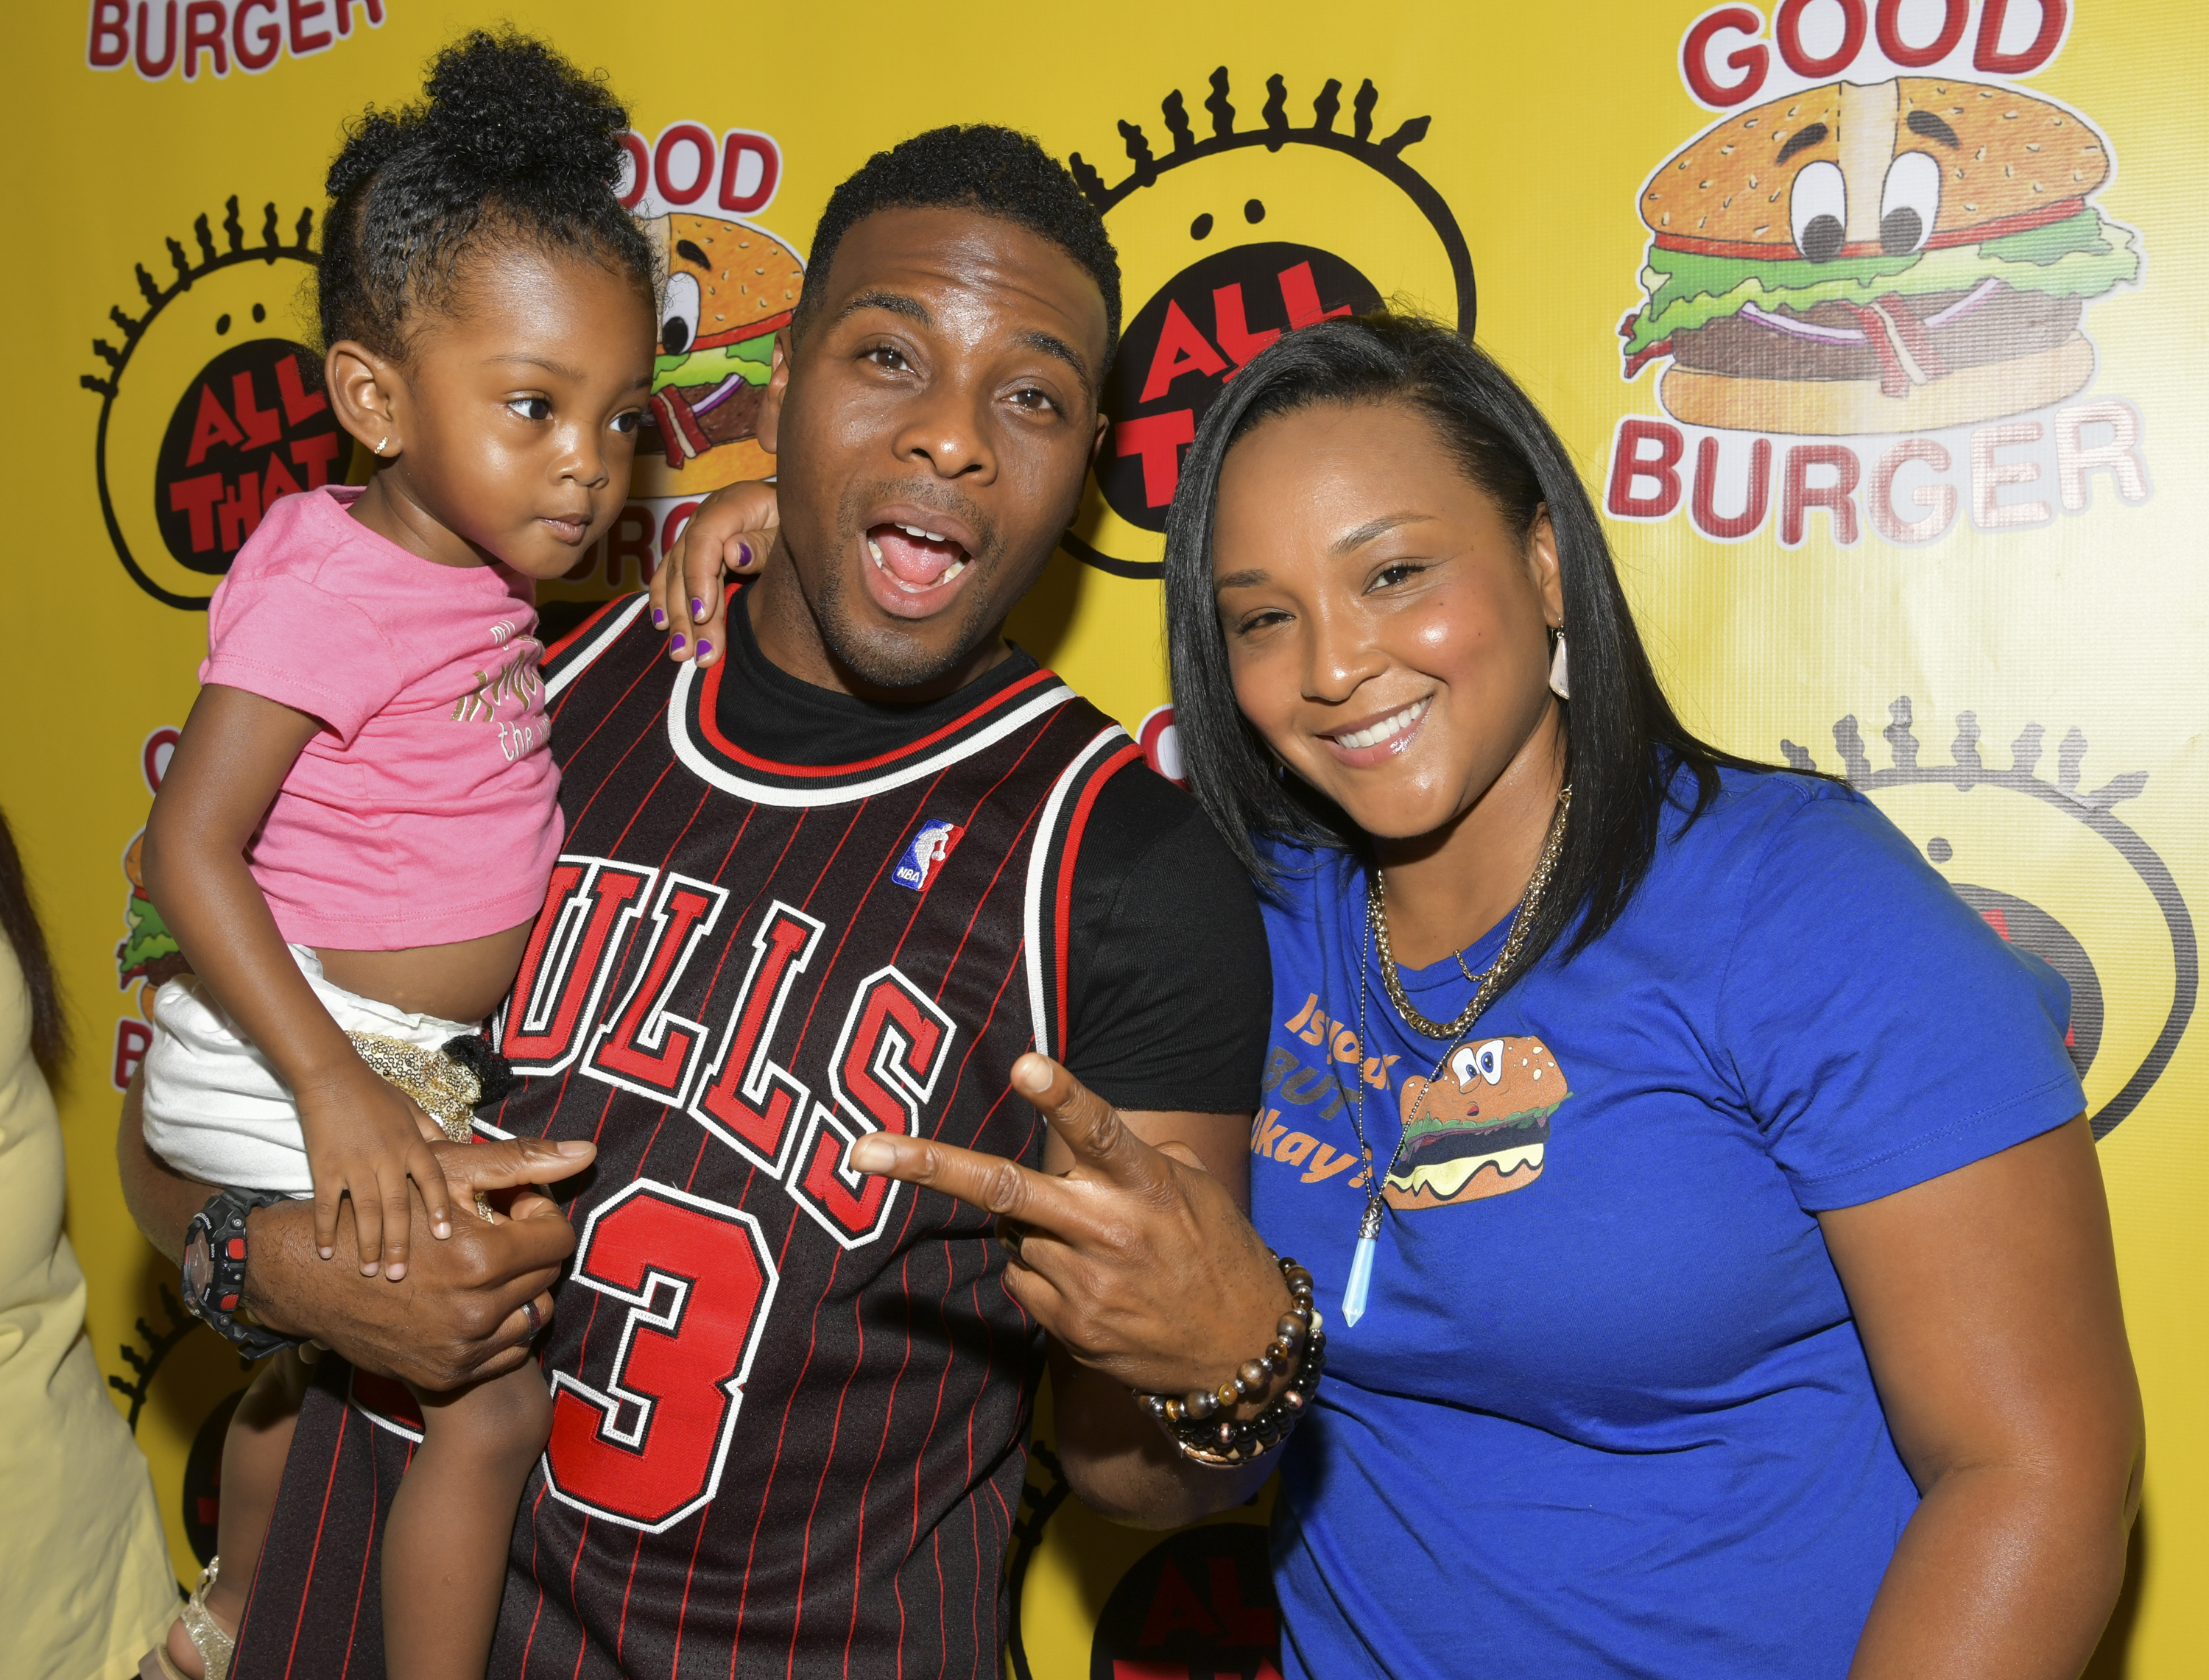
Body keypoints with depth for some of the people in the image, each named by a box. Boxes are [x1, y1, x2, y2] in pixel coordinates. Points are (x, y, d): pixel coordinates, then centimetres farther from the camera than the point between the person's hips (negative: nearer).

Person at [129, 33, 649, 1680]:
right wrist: (335, 1090, -28)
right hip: (310, 1061, -9)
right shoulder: (328, 589, -21)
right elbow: (187, 853, -23)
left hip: (408, 1057, 9)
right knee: (500, 1399, -5)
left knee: (326, 1362, 28)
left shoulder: (469, 566, 2)